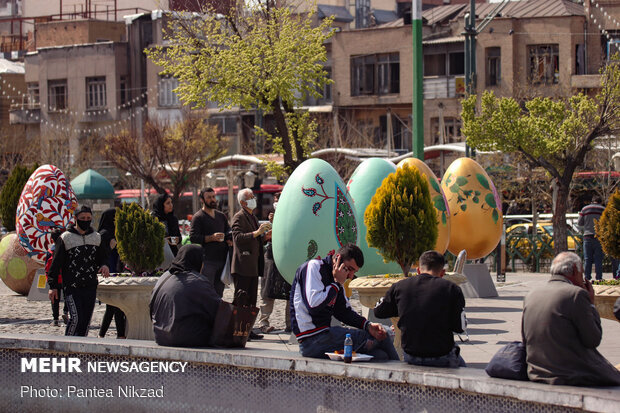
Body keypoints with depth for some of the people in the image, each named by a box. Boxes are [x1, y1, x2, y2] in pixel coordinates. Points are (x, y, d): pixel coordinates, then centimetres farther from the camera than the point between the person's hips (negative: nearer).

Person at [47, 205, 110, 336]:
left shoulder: (96, 237, 12)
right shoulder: (65, 238, -2)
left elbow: (101, 257, 22)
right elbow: (56, 263, -1)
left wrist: (104, 266, -3)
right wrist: (53, 286, -5)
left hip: (90, 286, 5)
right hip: (72, 286, -5)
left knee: (86, 320, 5)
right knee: (76, 318, -15)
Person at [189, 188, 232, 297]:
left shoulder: (221, 216, 19)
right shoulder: (198, 217, -1)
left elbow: (228, 231, 31)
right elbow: (193, 238, -10)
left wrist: (230, 240, 8)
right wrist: (211, 238, -20)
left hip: (222, 259, 6)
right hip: (207, 261, -6)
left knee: (219, 291, 9)